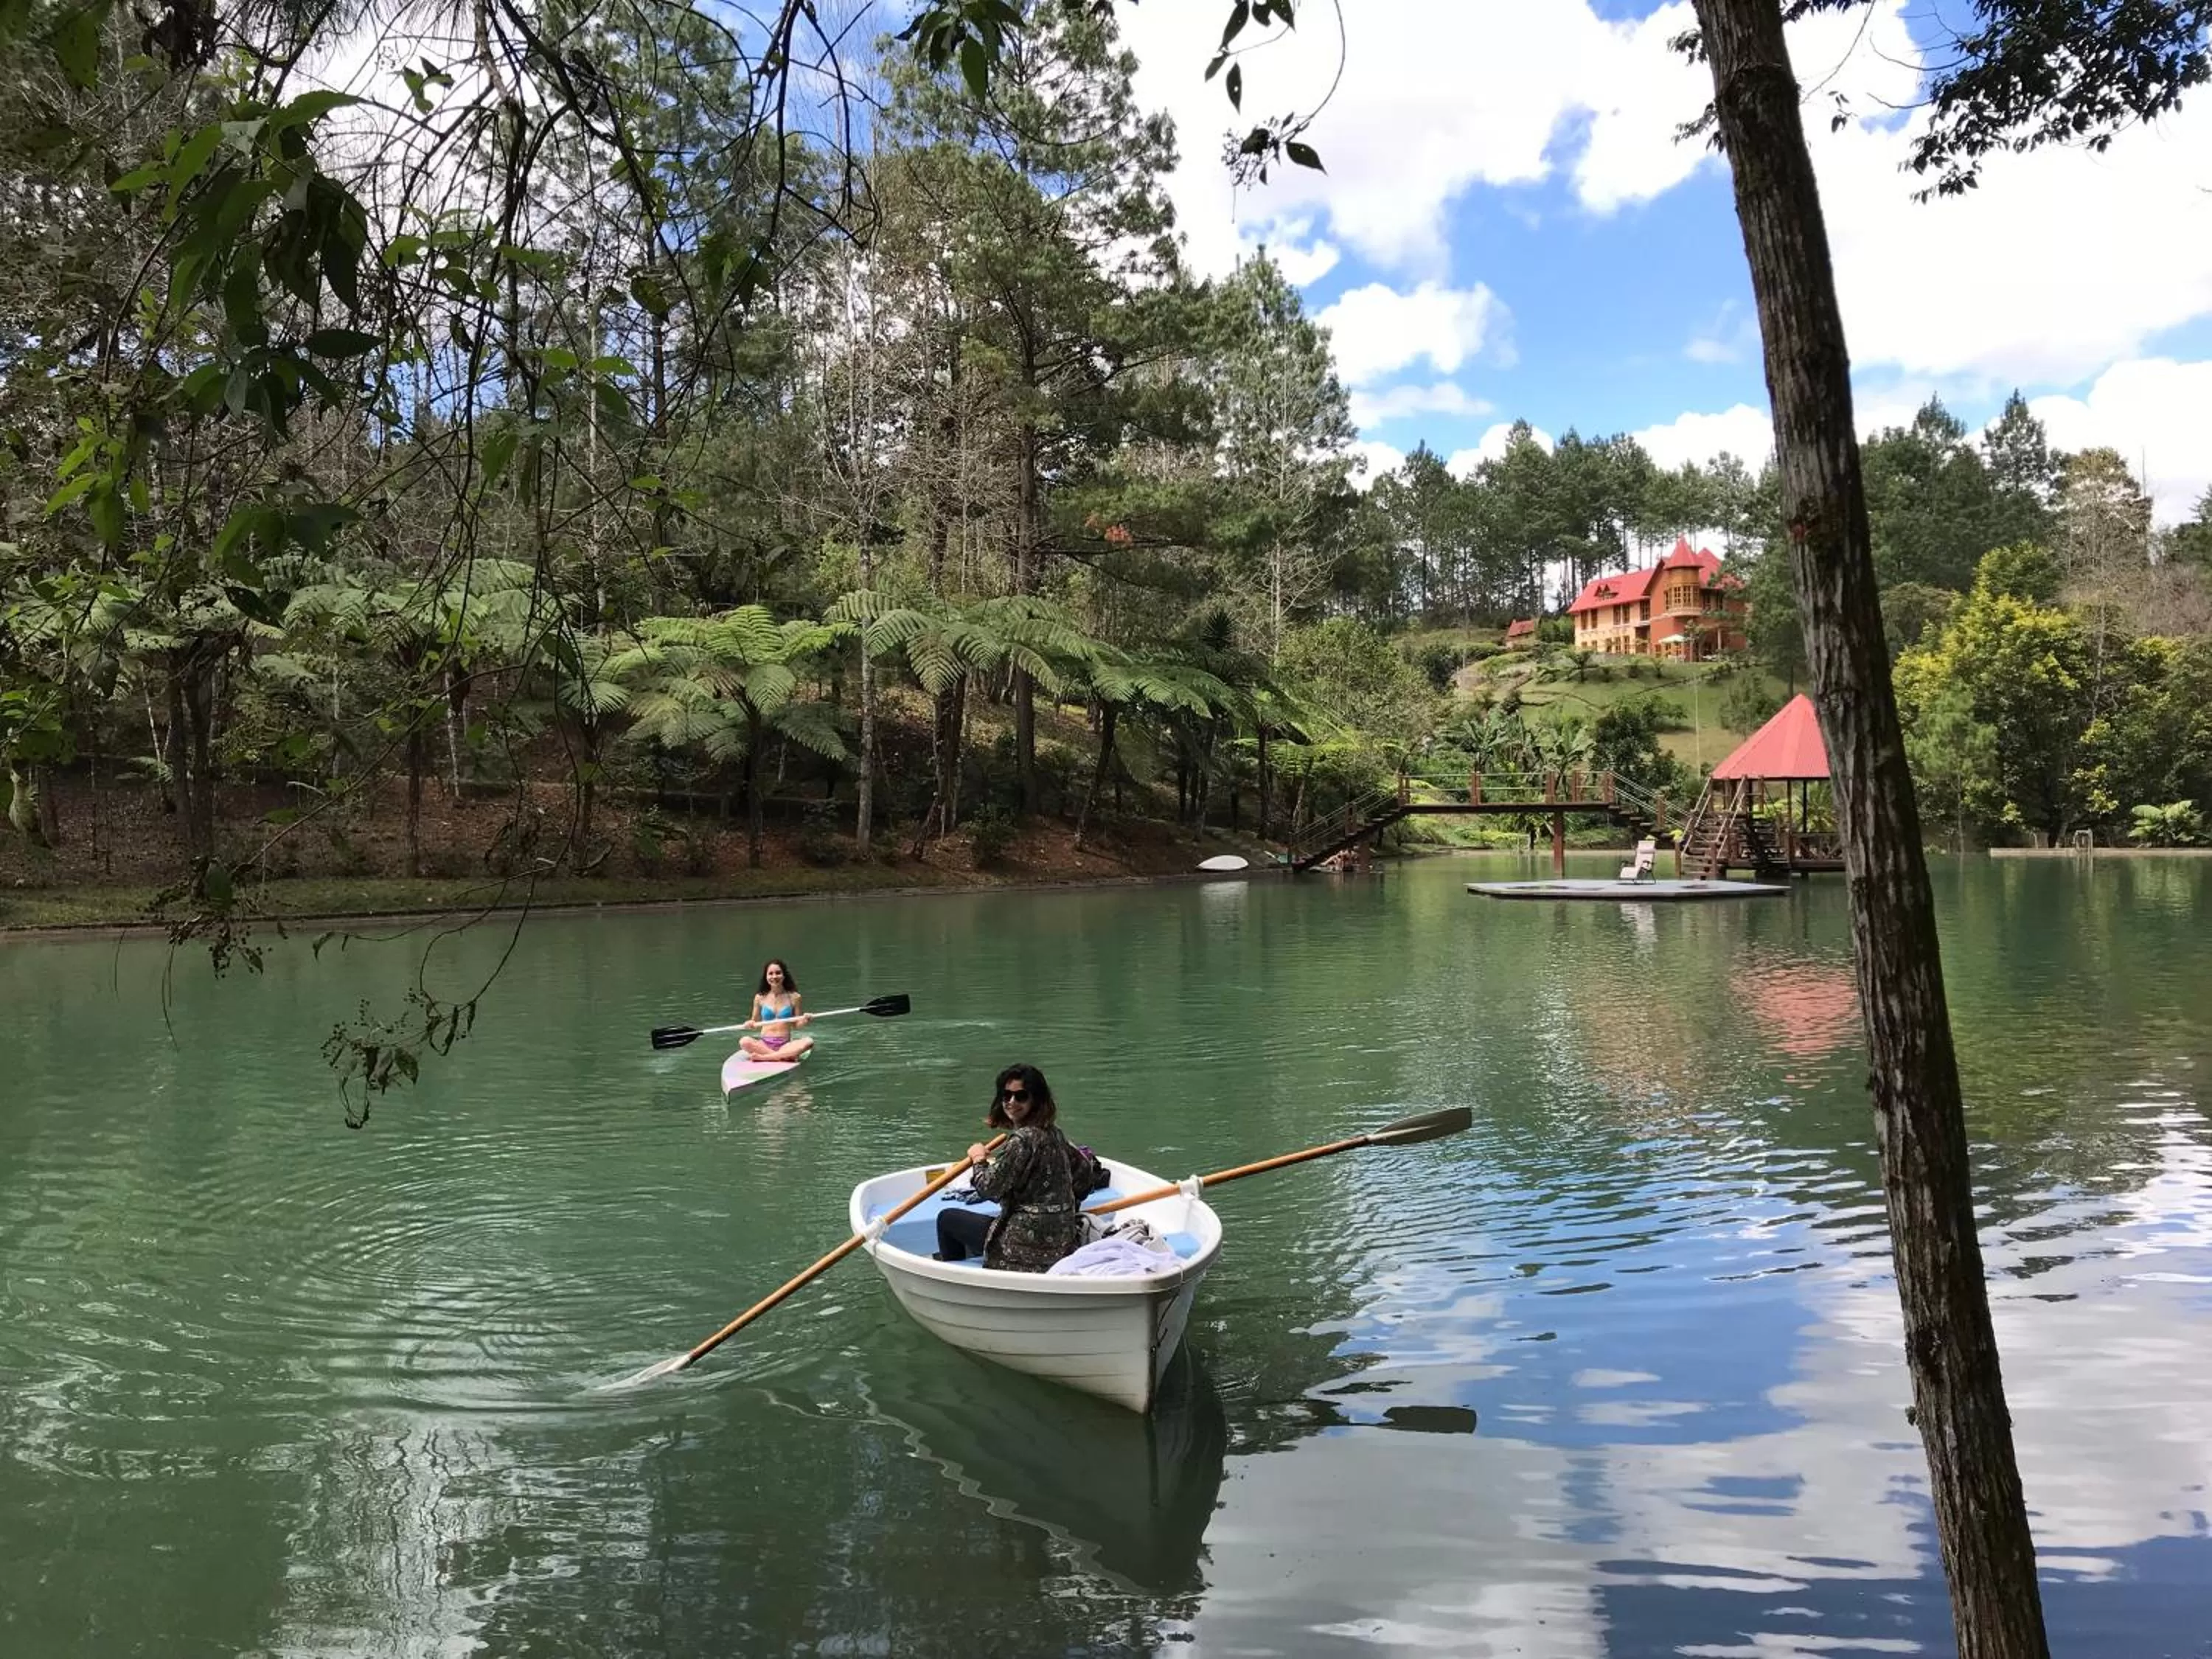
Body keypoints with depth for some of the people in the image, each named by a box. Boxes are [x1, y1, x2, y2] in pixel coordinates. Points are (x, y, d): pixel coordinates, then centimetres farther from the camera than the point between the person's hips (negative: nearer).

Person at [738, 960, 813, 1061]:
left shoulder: (793, 997, 5)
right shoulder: (760, 998, 8)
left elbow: (797, 1024, 9)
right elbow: (755, 1022, 16)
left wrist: (804, 1021, -13)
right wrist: (750, 1024, -7)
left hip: (785, 1045, 0)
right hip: (764, 1044, 0)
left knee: (808, 1042, -31)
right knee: (744, 1042, -31)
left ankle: (761, 1057, -30)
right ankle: (785, 1056, -28)